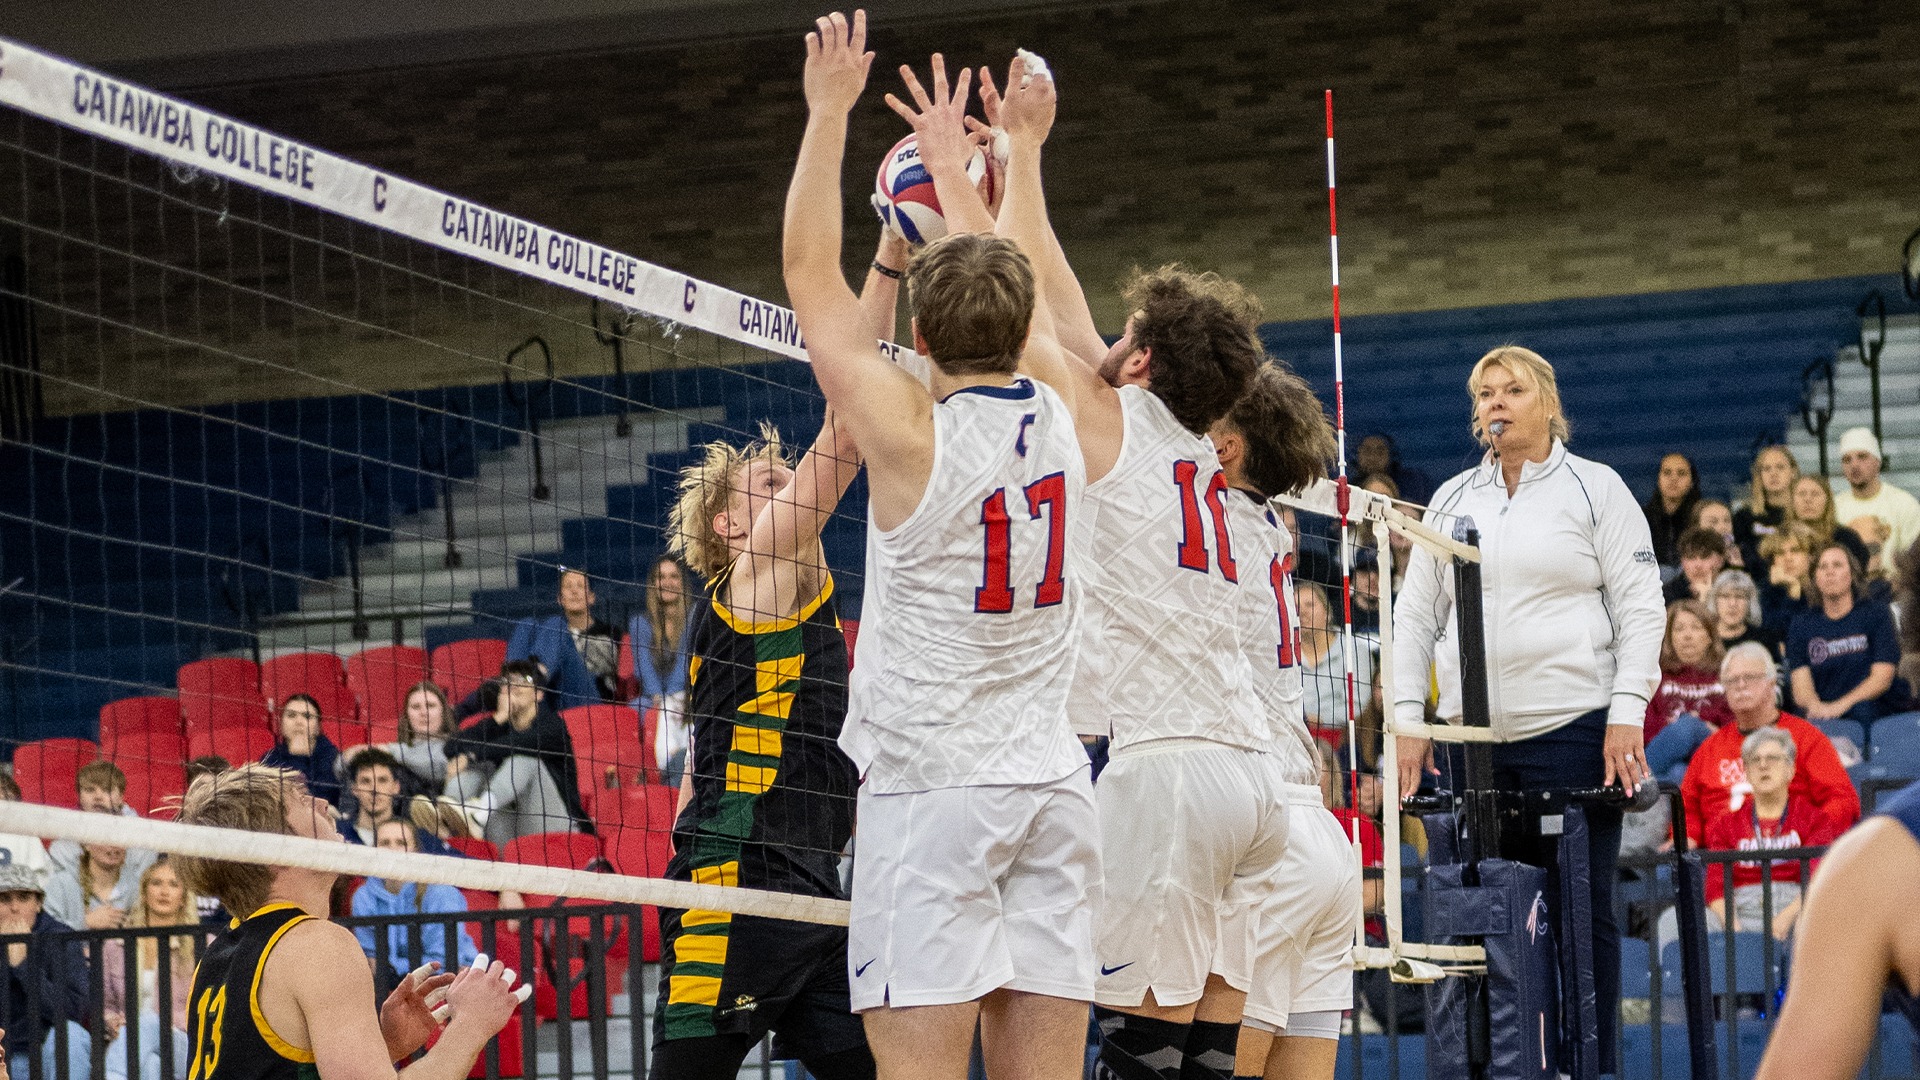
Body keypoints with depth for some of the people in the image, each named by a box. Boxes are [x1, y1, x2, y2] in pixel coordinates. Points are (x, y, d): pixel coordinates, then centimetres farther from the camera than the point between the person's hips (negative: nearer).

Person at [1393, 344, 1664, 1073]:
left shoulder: (1595, 489, 3)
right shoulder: (1452, 500, 14)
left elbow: (1639, 607, -1)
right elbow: (1416, 614, 15)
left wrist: (1627, 713, -10)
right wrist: (1407, 719, 6)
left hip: (1574, 730, -4)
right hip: (1476, 735, 4)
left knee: (1581, 910, -3)